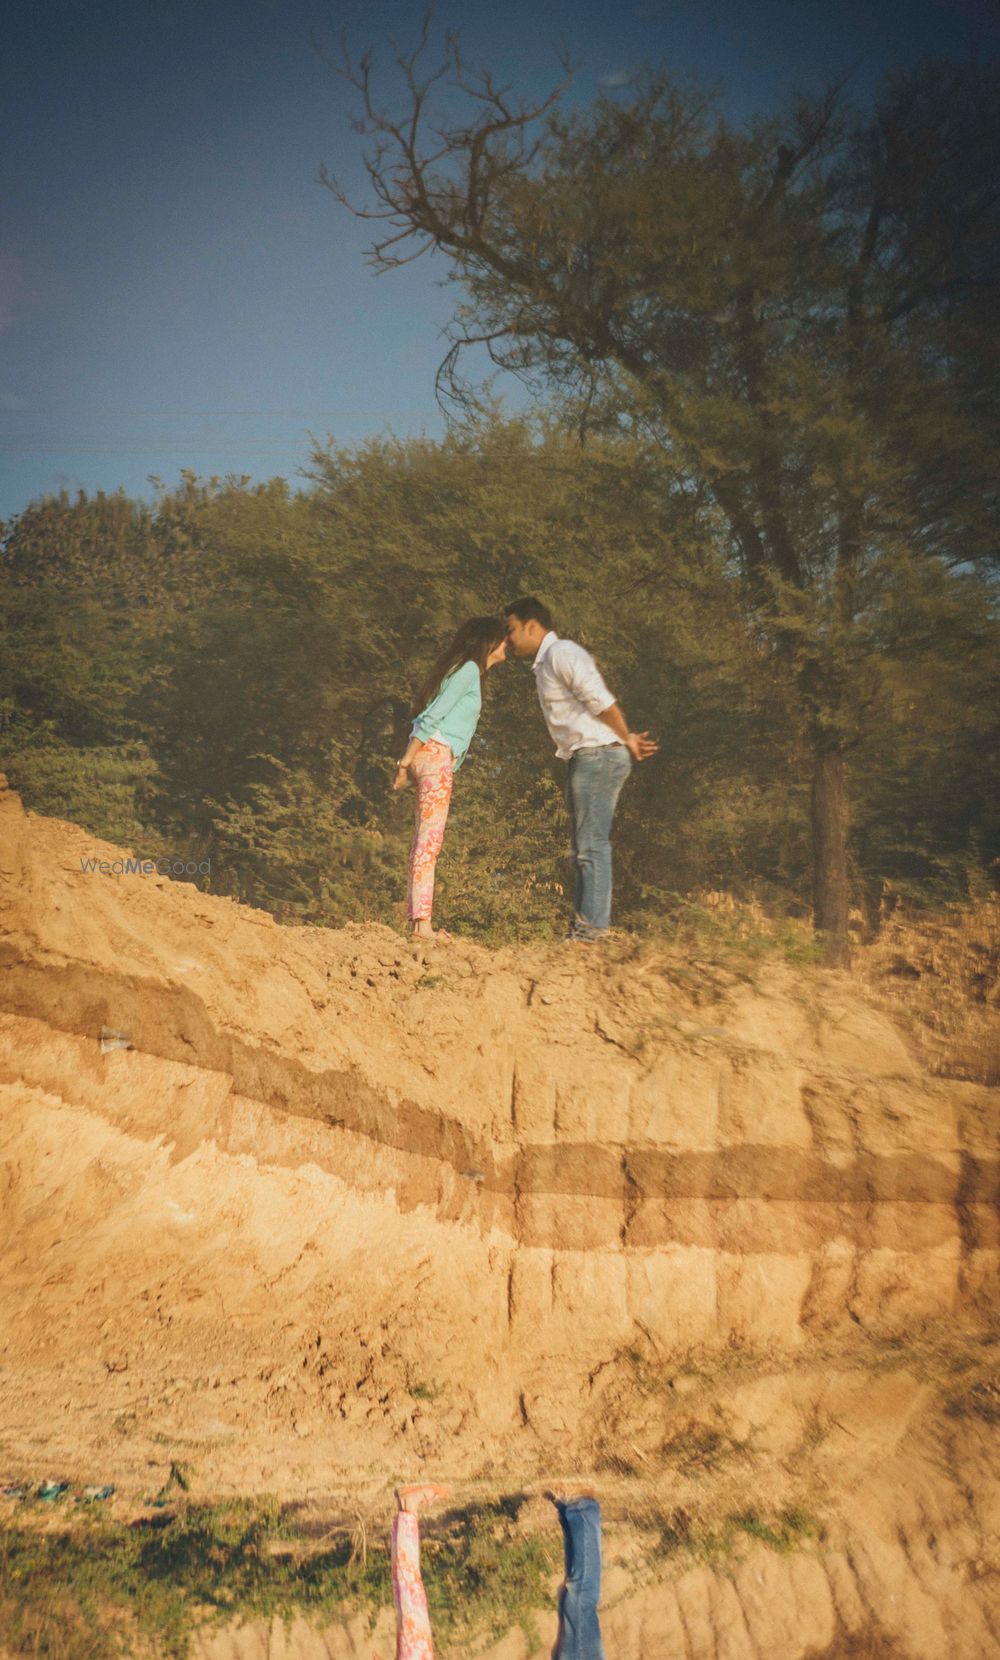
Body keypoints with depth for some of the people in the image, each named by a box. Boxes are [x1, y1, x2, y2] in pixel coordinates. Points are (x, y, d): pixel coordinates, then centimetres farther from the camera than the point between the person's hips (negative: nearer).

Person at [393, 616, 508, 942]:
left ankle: (417, 920, 6)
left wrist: (409, 761, 14)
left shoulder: (468, 671, 23)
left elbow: (430, 716, 20)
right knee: (430, 838, -13)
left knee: (425, 839, 6)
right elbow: (432, 716, -14)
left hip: (437, 758, 10)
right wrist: (406, 762, -15)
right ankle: (422, 922, -16)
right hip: (435, 755, -10)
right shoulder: (469, 670, -6)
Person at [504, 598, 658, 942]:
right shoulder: (545, 663, 23)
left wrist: (628, 740, -6)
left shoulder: (560, 653, -9)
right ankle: (583, 927, 13)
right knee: (585, 847, 10)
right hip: (586, 759, 11)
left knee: (592, 845, -11)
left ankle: (591, 928, -11)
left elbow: (600, 700, -17)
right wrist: (627, 742, 10)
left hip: (598, 755, -11)